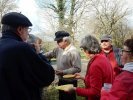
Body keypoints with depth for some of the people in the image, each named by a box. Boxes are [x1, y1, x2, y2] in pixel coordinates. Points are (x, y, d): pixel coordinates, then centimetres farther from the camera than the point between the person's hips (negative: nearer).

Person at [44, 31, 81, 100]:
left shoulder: (73, 52, -21)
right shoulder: (59, 49, 3)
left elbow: (77, 68, -25)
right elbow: (50, 54, 20)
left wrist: (63, 72, -26)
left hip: (70, 82, -8)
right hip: (61, 81, 8)